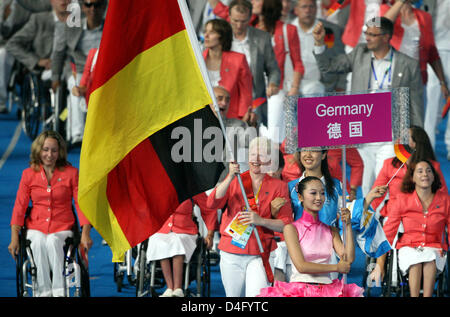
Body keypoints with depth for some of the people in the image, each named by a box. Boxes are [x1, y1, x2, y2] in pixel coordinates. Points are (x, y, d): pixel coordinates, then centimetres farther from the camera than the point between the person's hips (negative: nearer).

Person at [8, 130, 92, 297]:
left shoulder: (71, 173, 5)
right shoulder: (28, 174, 8)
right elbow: (19, 206, 4)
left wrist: (85, 234, -14)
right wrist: (14, 238, -7)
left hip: (62, 228, -1)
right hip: (36, 227, 1)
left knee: (53, 241, -36)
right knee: (38, 242, -35)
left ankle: (59, 290, -37)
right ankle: (44, 291, -35)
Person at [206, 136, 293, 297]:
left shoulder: (278, 186, 5)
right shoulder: (234, 181, 7)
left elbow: (286, 224, 2)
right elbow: (212, 203, -8)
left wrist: (260, 221, -16)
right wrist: (230, 178, -20)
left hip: (260, 254, -2)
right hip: (232, 252, 2)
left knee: (258, 295, -18)